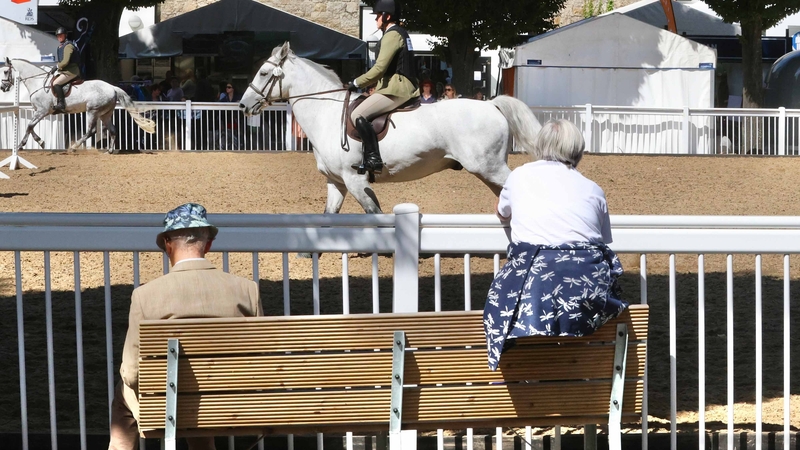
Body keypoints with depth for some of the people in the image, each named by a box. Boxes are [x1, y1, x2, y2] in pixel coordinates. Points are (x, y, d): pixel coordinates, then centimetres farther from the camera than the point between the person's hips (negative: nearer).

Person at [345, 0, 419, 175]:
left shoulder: (392, 35, -12)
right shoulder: (400, 33, 20)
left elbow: (380, 68, -18)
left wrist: (357, 83, -9)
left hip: (396, 88, -11)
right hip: (405, 87, 11)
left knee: (358, 115, -19)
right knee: (364, 114, 20)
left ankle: (373, 160, -25)